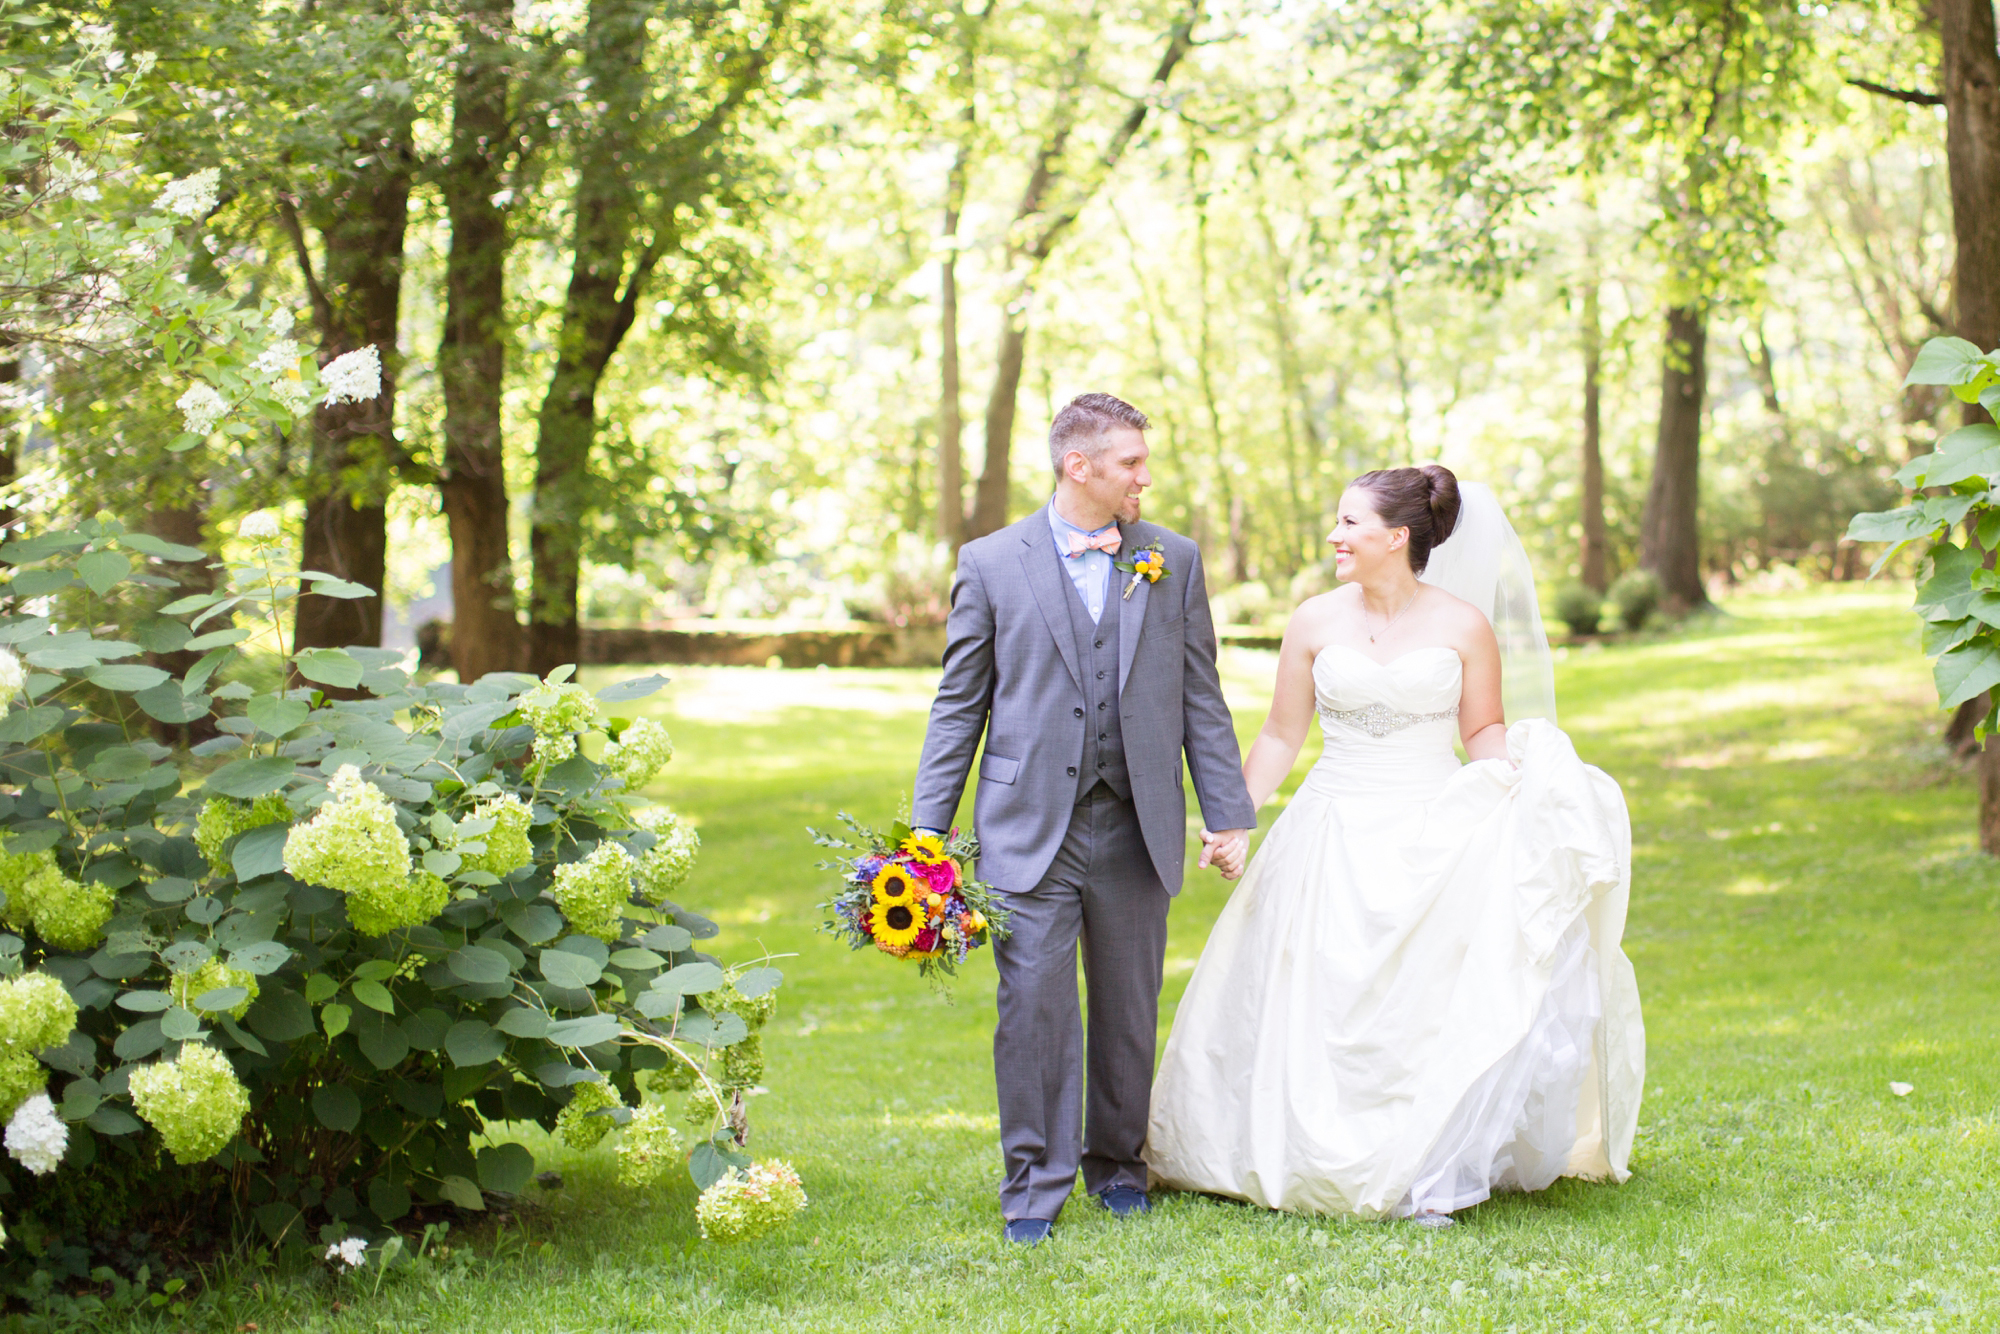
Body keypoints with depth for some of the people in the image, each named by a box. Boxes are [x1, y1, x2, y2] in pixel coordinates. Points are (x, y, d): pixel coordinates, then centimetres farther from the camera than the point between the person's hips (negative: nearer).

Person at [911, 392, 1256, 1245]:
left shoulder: (1175, 561, 7)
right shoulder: (992, 563, 1)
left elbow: (1200, 698, 10)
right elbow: (959, 705, 4)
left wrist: (1228, 814, 6)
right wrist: (925, 831, -1)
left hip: (1135, 827, 2)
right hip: (1029, 829, -2)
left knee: (1129, 1009, 11)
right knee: (1033, 1005, -6)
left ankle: (1117, 1160, 27)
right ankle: (1036, 1181, 6)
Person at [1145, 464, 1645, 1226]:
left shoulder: (1465, 626, -1)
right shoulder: (1314, 622, 4)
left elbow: (1485, 732, 7)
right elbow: (1281, 737, 9)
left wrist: (1528, 762, -13)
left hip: (1435, 841, -2)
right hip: (1336, 841, 2)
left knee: (1437, 1005, -8)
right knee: (1321, 1007, 1)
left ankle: (1434, 1175, 3)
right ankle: (1326, 1159, 18)